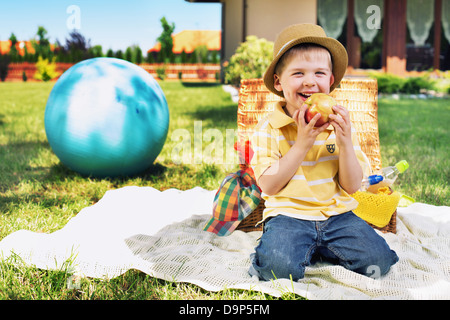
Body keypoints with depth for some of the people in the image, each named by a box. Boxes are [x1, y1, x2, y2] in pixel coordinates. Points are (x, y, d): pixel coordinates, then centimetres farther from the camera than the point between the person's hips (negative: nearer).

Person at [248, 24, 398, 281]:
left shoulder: (339, 125, 4)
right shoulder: (269, 129, -4)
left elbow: (352, 186, 2)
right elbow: (268, 186, -12)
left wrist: (345, 143, -14)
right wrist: (301, 145, -19)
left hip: (337, 214, 4)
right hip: (289, 215, -3)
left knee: (378, 260, -16)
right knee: (279, 266, -30)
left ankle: (317, 248, 8)